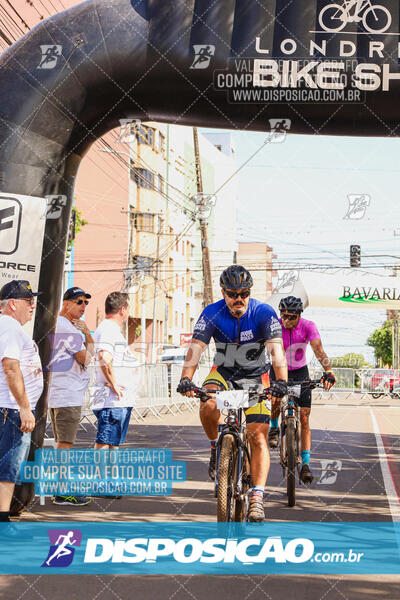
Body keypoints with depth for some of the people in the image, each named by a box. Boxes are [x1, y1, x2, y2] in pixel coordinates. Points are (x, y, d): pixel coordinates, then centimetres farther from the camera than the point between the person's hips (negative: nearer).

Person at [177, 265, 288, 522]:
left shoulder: (264, 313, -20)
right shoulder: (212, 314, -17)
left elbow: (277, 349, -32)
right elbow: (196, 347, -27)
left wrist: (281, 381, -50)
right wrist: (186, 379, -45)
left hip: (255, 377, -1)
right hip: (223, 373, 1)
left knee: (258, 436, -12)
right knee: (208, 406, -31)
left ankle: (257, 497, -7)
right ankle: (217, 446, -2)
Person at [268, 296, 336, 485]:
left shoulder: (308, 326, -20)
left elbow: (318, 349, -33)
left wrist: (328, 371, -49)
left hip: (300, 372, 0)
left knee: (304, 419, -6)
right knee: (275, 400, -28)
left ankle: (305, 464, -1)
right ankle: (274, 427, 7)